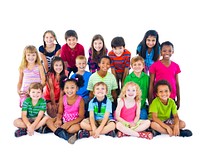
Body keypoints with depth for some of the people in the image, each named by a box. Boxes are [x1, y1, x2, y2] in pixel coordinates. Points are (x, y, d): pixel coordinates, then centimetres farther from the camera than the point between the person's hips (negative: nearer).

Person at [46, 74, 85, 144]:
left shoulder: (80, 100, -16)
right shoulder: (62, 99, -5)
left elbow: (81, 117, -14)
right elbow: (60, 112, 2)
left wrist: (69, 123, -25)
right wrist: (58, 120, -22)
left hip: (74, 122, -4)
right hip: (64, 120, 4)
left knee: (77, 127, -36)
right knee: (49, 121, -16)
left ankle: (54, 129, -27)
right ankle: (66, 135, -33)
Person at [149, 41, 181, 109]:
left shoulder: (176, 66, 4)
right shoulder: (155, 65, -5)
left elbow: (177, 84, 9)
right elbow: (151, 84, -2)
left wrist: (178, 100, 9)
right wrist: (150, 100, -3)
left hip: (171, 98, 3)